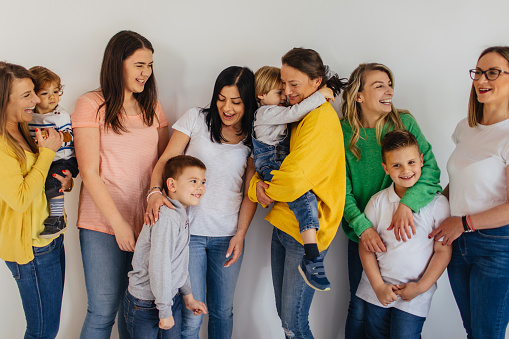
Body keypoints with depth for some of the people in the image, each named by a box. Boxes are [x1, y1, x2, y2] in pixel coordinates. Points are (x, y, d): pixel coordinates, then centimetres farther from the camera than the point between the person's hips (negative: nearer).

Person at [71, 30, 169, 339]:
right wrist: (118, 223, -12)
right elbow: (90, 172, -8)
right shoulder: (91, 105, -4)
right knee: (103, 311, 2)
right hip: (104, 225, -4)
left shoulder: (153, 106, 11)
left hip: (147, 221, 4)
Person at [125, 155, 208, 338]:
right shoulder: (166, 218, -25)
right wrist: (164, 310, -20)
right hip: (146, 304, -9)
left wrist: (188, 296, 18)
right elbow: (159, 266, -26)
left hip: (172, 296, 9)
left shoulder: (181, 216, 7)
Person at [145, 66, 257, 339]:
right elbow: (166, 161, -2)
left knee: (222, 311, 14)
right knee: (191, 314, 0)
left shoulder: (253, 139, 5)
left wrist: (240, 234, -1)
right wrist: (155, 192, -21)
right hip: (189, 231, -2)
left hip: (228, 234, 2)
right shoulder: (195, 119, 1)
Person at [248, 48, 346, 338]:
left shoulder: (322, 118, -17)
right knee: (283, 312, 17)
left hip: (307, 231, -9)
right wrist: (256, 185, -8)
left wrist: (266, 189, -7)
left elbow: (295, 180, -27)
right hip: (283, 224, 9)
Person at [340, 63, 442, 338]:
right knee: (360, 307, 11)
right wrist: (361, 225, -21)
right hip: (362, 235, 0)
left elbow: (431, 169, -12)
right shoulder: (343, 132, -6)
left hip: (402, 232, 1)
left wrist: (407, 204, -28)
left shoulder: (405, 122, -6)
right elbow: (342, 188, -7)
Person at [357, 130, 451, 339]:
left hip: (415, 297, -2)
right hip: (377, 290, 2)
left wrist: (421, 287, -9)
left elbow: (443, 251, -5)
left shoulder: (437, 203, -7)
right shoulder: (378, 202, -2)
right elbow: (365, 247, 0)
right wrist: (378, 286, -7)